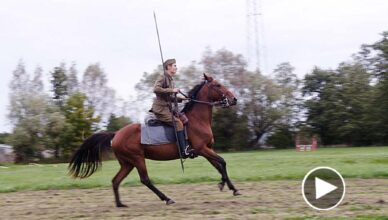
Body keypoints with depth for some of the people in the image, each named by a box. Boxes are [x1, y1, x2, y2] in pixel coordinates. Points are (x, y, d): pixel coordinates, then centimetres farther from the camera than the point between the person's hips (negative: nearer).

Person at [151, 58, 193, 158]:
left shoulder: (171, 80, 18)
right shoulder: (162, 77, -8)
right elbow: (156, 89, -25)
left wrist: (180, 98, 9)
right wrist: (171, 90, -21)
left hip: (167, 108, 9)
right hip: (160, 108, -9)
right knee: (178, 123, -20)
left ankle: (186, 146, 0)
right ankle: (183, 151, -21)